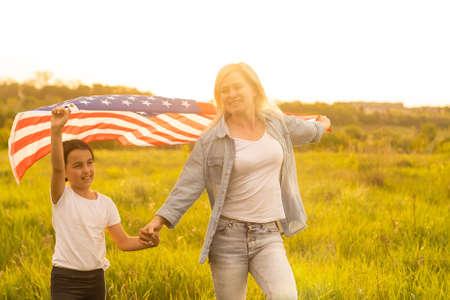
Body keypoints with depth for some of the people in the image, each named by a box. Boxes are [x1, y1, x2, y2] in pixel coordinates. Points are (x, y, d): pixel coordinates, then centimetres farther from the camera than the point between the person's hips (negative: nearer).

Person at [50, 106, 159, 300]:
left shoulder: (105, 203, 5)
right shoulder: (62, 198, -7)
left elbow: (123, 242, 7)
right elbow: (56, 167, -26)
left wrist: (147, 242, -13)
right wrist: (56, 131, -40)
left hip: (96, 279, 5)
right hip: (66, 279, -4)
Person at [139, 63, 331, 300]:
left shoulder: (276, 123, 7)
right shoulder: (211, 141, -4)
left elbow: (301, 130, 29)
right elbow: (188, 185, -7)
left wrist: (320, 126, 50)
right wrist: (160, 219, -19)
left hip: (268, 237, 2)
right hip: (229, 236, -2)